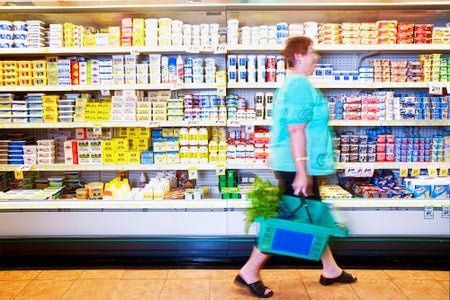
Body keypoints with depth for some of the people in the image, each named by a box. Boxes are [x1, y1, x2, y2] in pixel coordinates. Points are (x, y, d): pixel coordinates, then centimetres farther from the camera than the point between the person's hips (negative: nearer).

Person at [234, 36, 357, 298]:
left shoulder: (293, 83, 15)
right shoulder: (301, 85, -17)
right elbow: (296, 131, -24)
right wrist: (302, 172, -24)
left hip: (296, 165, 11)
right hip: (297, 167, -11)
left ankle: (331, 270, 34)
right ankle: (249, 273, 9)